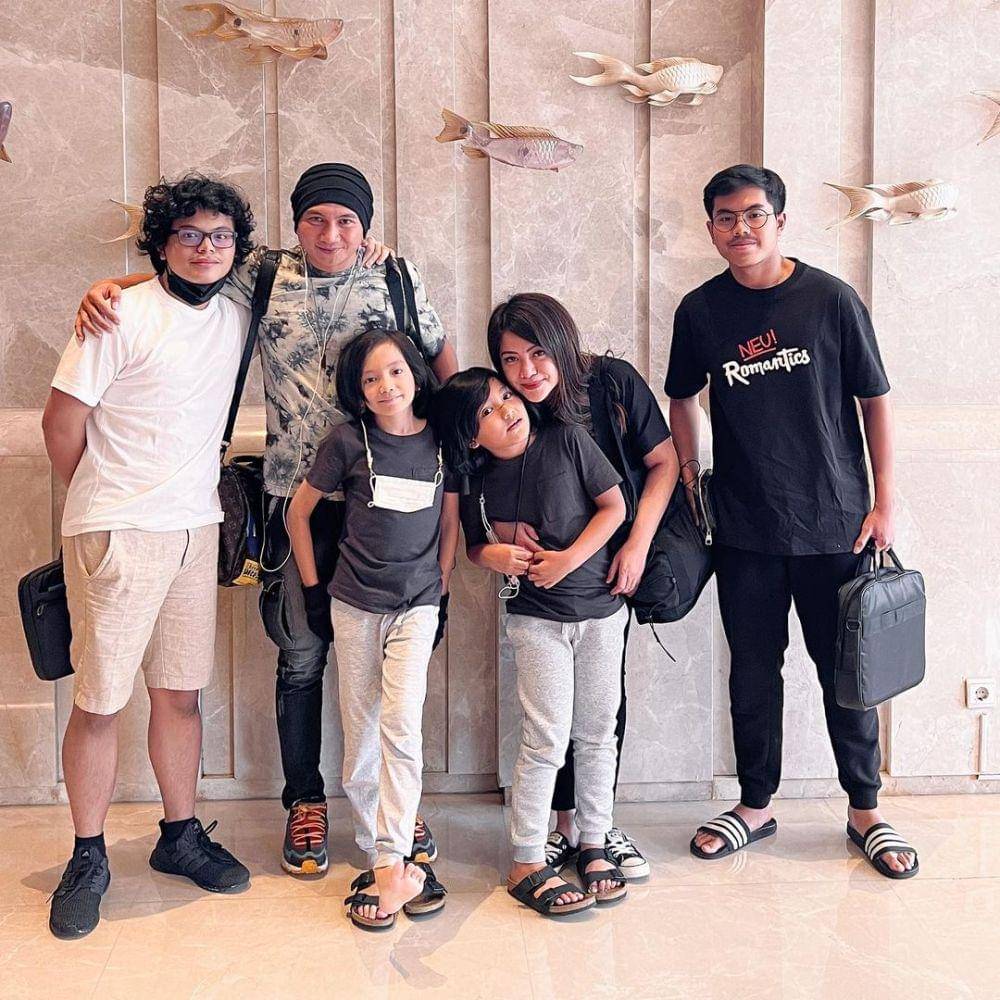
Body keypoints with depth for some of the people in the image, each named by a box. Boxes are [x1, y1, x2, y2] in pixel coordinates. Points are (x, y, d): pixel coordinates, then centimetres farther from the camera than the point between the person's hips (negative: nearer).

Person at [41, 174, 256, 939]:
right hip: (115, 533, -5)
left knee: (181, 691, 12)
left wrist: (198, 495, 15)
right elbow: (63, 424, -5)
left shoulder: (238, 320, 9)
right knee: (101, 700, 1)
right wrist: (106, 505, 6)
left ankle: (181, 835, 27)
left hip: (196, 530, 5)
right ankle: (89, 859, 16)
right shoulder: (123, 315, -9)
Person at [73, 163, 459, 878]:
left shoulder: (396, 277, 2)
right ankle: (306, 801, 25)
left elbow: (441, 355, 14)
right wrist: (106, 286, -8)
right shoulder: (264, 275, 1)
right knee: (302, 656, 7)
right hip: (296, 496, 0)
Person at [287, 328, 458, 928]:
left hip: (417, 606, 0)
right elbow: (299, 511, 5)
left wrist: (442, 591, 8)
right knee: (361, 736, 4)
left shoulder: (443, 440, 0)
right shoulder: (348, 441, -4)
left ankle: (391, 866, -13)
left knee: (402, 724, -15)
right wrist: (313, 588, 4)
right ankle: (383, 855, 17)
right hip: (354, 606, 1)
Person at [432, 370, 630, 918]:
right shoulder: (477, 487, -3)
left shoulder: (567, 440, -8)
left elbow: (613, 505, -5)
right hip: (536, 619, -1)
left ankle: (594, 845, 26)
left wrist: (569, 559, -15)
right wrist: (493, 555, -11)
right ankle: (527, 865, 5)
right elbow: (475, 547, 12)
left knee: (596, 734, 9)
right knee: (546, 739, -6)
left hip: (600, 609, 1)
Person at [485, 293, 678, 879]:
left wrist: (638, 545, -21)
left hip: (612, 563, 0)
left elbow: (664, 462, -12)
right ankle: (566, 826, 15)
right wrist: (511, 529, -24)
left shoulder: (614, 382, -20)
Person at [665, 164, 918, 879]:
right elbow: (683, 398, 16)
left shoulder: (831, 299, -6)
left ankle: (865, 810, 26)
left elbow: (875, 399, -1)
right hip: (744, 527, 2)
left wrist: (884, 501, -3)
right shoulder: (700, 311, 1)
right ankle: (756, 804, 28)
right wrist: (688, 473, 5)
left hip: (833, 524, -2)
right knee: (753, 669, 12)